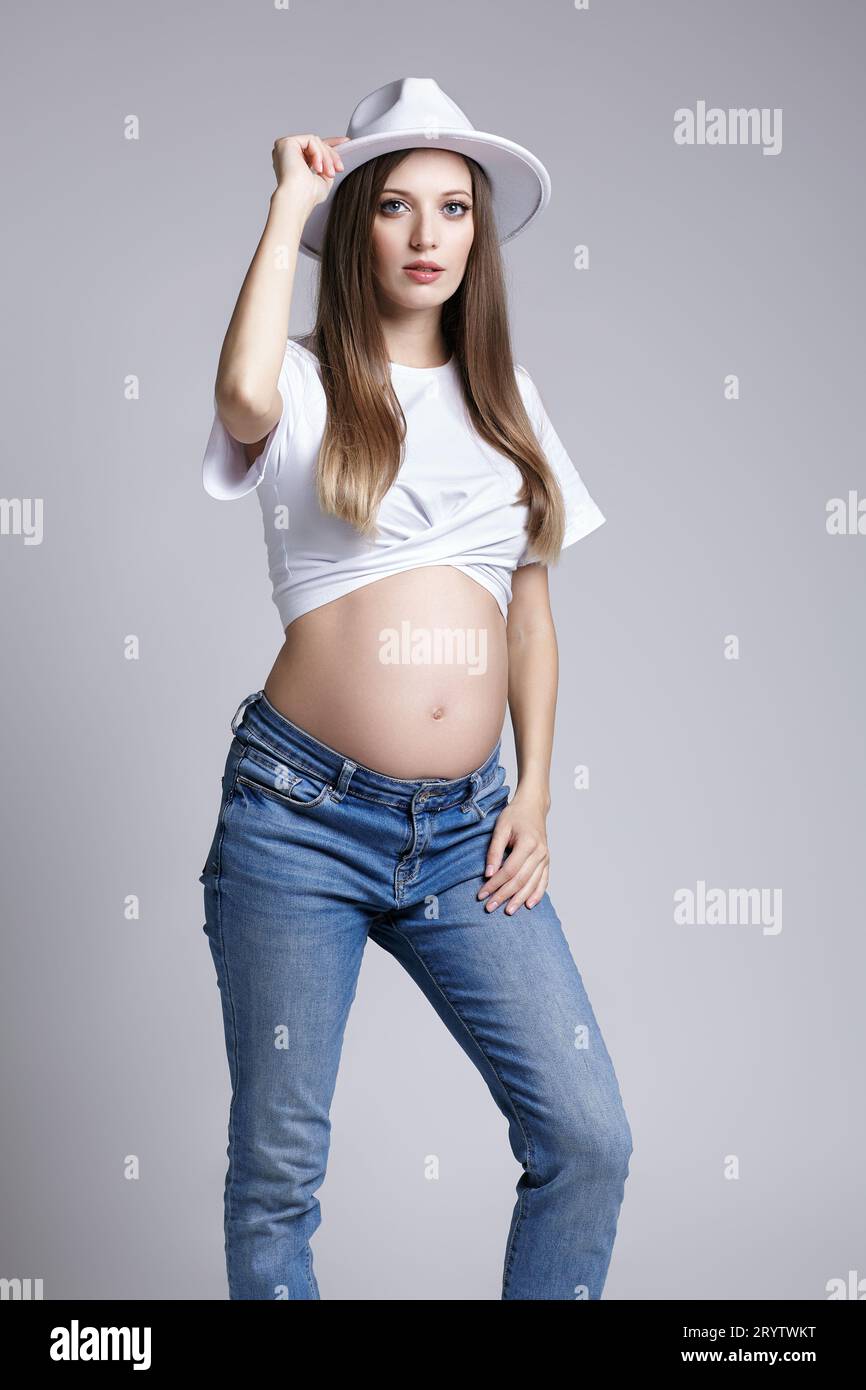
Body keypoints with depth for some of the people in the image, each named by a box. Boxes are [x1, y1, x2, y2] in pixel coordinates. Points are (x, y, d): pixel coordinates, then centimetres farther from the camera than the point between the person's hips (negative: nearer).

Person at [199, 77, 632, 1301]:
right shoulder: (307, 384, 3)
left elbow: (531, 608, 16)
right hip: (302, 814, -3)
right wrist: (289, 199, -9)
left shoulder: (506, 397, 14)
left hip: (465, 828, 4)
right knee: (279, 1162, 6)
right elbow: (244, 397, -23)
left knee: (587, 1137, -2)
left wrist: (536, 789, 5)